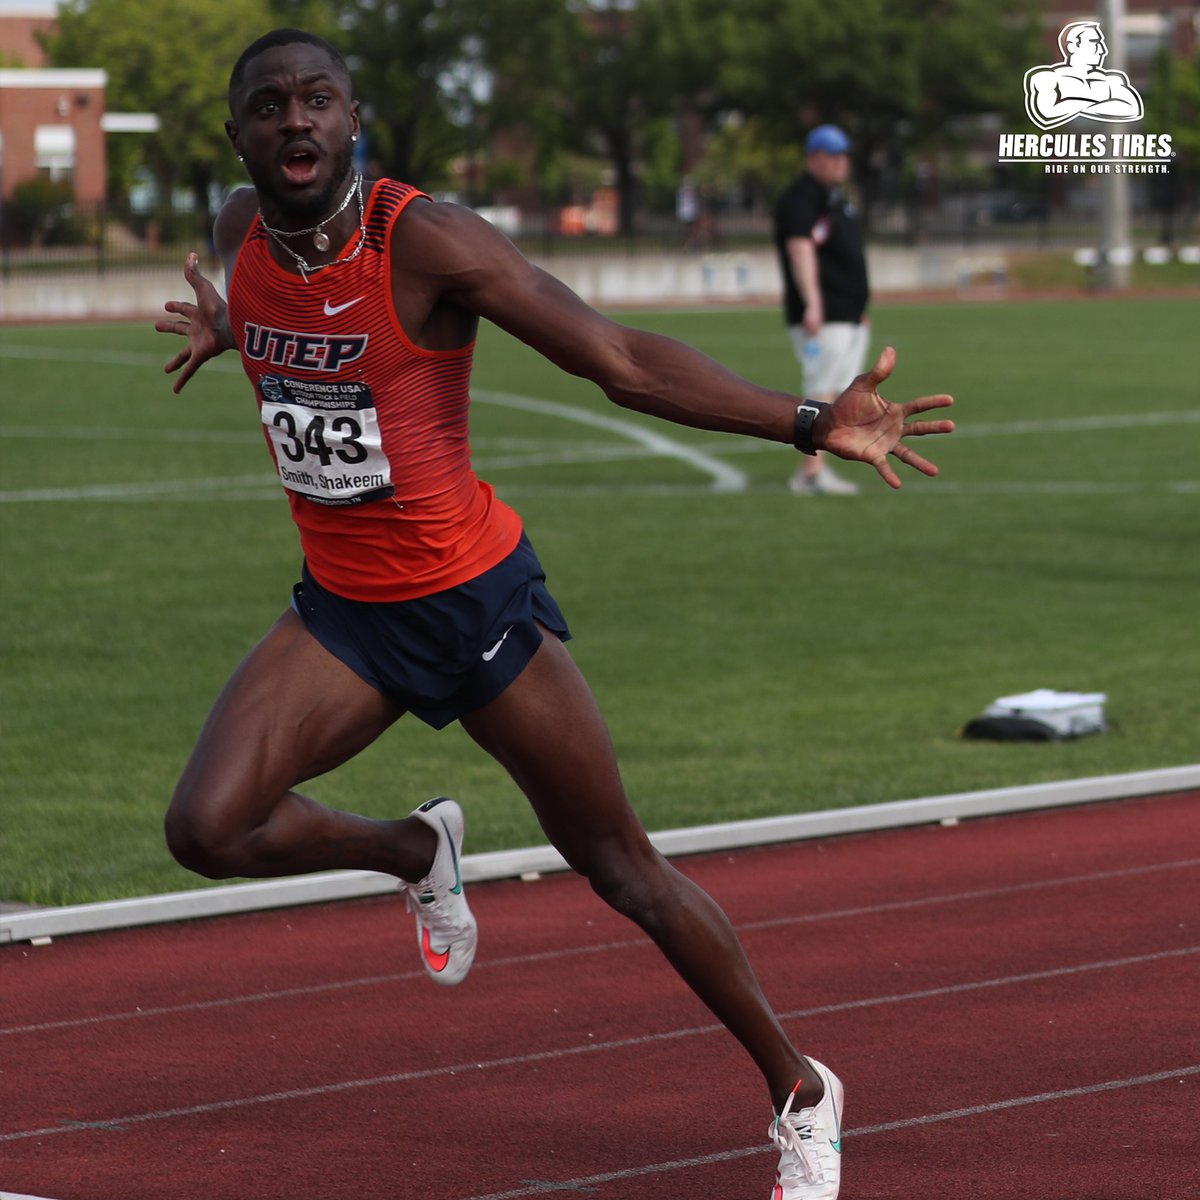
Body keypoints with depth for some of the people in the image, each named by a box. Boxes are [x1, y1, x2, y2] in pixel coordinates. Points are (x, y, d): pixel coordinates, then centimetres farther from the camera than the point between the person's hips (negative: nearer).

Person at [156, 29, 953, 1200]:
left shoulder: (426, 238, -21)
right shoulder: (242, 233, -3)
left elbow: (624, 360, -22)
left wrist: (810, 424, -29)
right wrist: (230, 331, 26)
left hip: (475, 597, -5)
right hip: (342, 611, 5)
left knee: (623, 869, 2)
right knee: (207, 829, -14)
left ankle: (800, 1092, 22)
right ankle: (416, 851, 19)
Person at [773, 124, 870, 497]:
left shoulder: (836, 200, 22)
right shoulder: (800, 200, -10)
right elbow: (801, 248, -22)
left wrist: (860, 309, 27)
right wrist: (812, 304, -33)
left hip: (850, 317, 10)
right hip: (822, 319, -10)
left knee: (839, 396, 7)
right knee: (822, 393, -13)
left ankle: (810, 472, 7)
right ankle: (813, 471, -15)